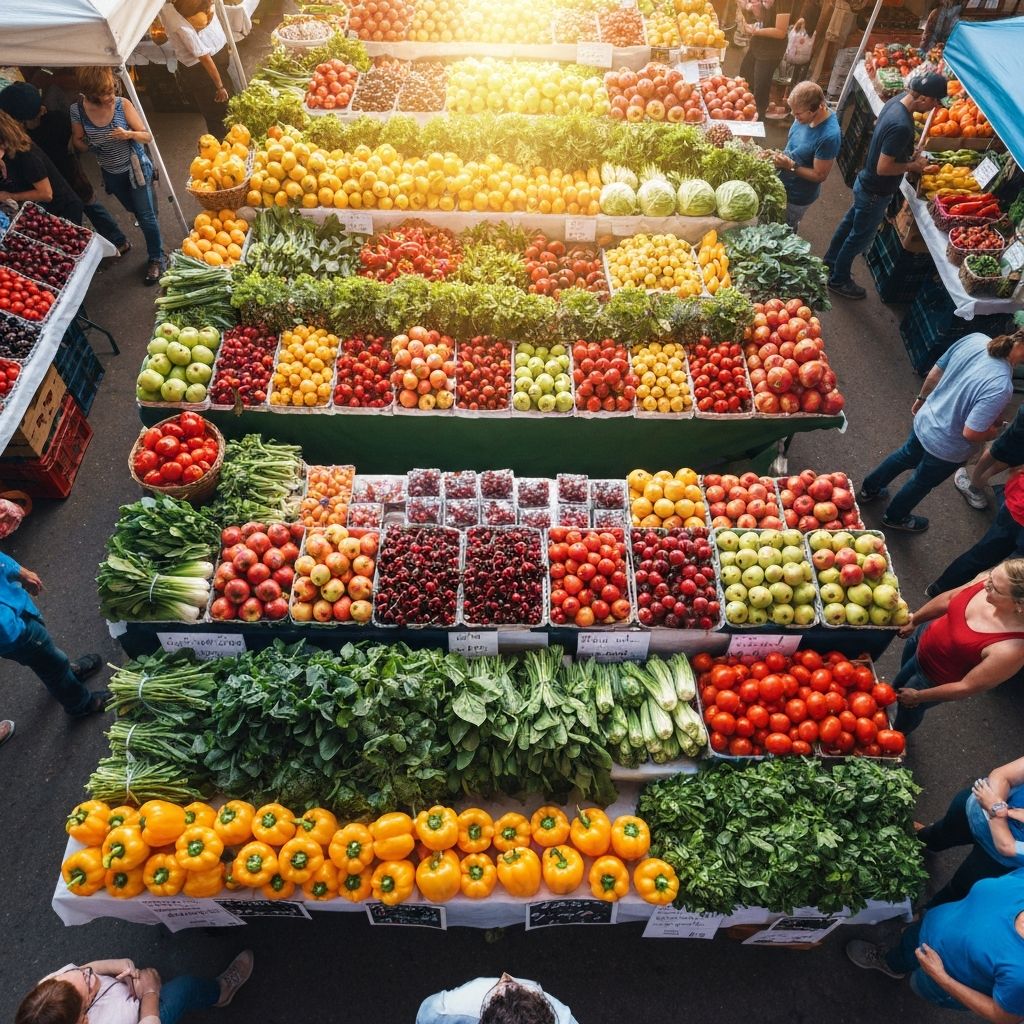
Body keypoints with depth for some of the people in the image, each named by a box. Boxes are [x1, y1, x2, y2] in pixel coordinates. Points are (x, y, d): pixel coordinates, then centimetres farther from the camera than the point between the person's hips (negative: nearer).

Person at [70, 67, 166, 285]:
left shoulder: (123, 105, -20)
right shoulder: (78, 110, -15)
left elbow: (147, 136, -15)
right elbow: (77, 141, -1)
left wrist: (129, 134, -33)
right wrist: (83, 144, -23)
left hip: (135, 168, -3)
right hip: (111, 173, 3)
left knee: (146, 214, 0)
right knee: (135, 210, 23)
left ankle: (157, 259, 16)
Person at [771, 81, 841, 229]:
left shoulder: (829, 136, -33)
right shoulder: (807, 115, -10)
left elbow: (819, 175, -25)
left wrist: (790, 166, -30)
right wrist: (782, 155, -6)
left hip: (798, 196, -7)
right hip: (784, 185, 7)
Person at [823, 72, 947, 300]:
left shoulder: (898, 100, -8)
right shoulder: (901, 126, -35)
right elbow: (883, 168, -32)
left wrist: (909, 154, 2)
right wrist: (912, 166, -16)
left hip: (865, 182, 9)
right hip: (876, 192, -9)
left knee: (851, 221, 26)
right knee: (860, 237, 10)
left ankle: (830, 262, 47)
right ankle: (839, 280, 29)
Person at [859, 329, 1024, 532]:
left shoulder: (975, 338, -18)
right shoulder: (1000, 387, -37)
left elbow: (935, 373, -3)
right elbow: (971, 433, -30)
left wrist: (922, 398, 15)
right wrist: (996, 430, -8)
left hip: (924, 420, 5)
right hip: (947, 448, -5)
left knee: (906, 456, 34)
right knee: (922, 482, 24)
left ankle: (870, 489, 55)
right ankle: (895, 517, 50)